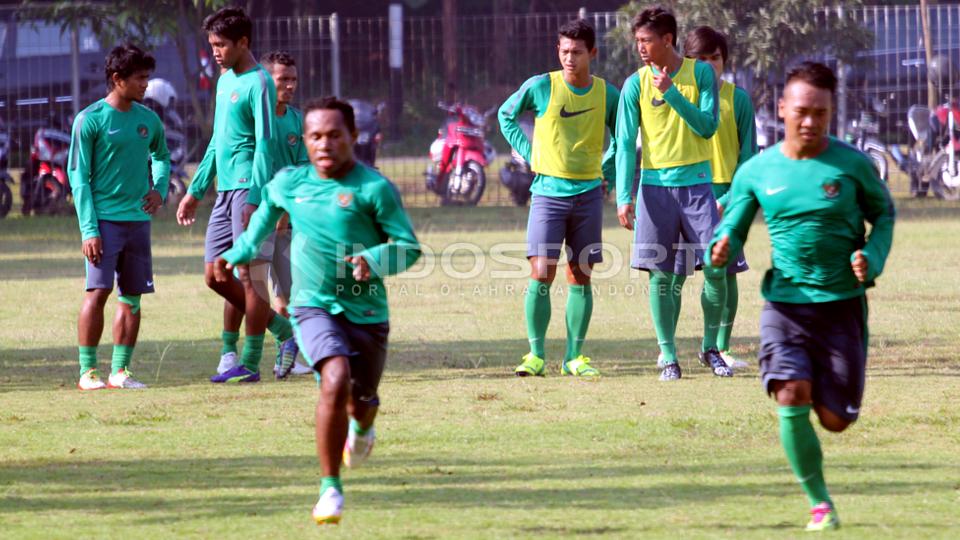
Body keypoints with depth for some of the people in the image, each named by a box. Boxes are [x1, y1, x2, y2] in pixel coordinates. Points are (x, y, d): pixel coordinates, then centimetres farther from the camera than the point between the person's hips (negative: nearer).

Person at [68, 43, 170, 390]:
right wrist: (89, 229, -14)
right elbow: (78, 176, -7)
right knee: (97, 291, -12)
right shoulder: (91, 120, -7)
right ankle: (87, 371, -7)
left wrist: (159, 189, 5)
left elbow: (162, 157, 27)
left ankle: (120, 371, 11)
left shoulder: (148, 120, 9)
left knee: (132, 297, 5)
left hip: (138, 219, 5)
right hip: (103, 219, -5)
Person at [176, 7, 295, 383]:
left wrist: (255, 199, -23)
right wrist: (196, 190, 25)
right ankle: (282, 328, 19)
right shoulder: (225, 80, 17)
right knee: (216, 276, 8)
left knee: (249, 276, -6)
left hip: (248, 189, -9)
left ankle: (250, 364, -2)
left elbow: (265, 144, -16)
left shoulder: (258, 84, -10)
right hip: (225, 192, 9)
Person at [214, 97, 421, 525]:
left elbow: (409, 246, -10)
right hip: (314, 307, 0)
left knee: (362, 400, 11)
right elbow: (267, 211, 26)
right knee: (335, 379, -26)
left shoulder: (374, 189, -10)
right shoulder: (287, 184, 2)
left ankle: (360, 427, 54)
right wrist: (237, 254, 28)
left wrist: (374, 259, -28)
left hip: (366, 311, 0)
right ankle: (330, 488, -17)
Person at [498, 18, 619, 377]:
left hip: (588, 195, 2)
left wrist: (606, 170, 8)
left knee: (580, 277, 4)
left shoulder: (607, 95, 3)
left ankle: (574, 357, 10)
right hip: (548, 191, -2)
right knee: (541, 274, -11)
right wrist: (528, 153, 3)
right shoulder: (541, 87, -4)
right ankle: (536, 355, -4)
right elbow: (506, 114, 12)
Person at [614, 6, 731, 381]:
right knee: (661, 275, -1)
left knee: (716, 269, -5)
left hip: (696, 182, 0)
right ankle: (668, 356, 7)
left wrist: (672, 93, -17)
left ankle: (710, 347, 12)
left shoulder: (700, 73, 1)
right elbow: (625, 143, 0)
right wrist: (623, 197, -8)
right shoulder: (635, 85, 2)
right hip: (655, 185, 0)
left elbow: (707, 127, -6)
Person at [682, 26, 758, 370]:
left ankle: (720, 348, 8)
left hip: (725, 196, 0)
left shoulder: (737, 98, 3)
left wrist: (729, 200, -9)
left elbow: (748, 154, 2)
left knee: (726, 272, 0)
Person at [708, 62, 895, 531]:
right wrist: (722, 250, -14)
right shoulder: (756, 171, 0)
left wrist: (872, 259, -8)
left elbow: (883, 213, 11)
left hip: (842, 303, 0)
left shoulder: (852, 165, -3)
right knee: (792, 397, -21)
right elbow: (733, 228, 10)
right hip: (785, 302, 0)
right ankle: (818, 502, -4)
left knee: (835, 418, 0)